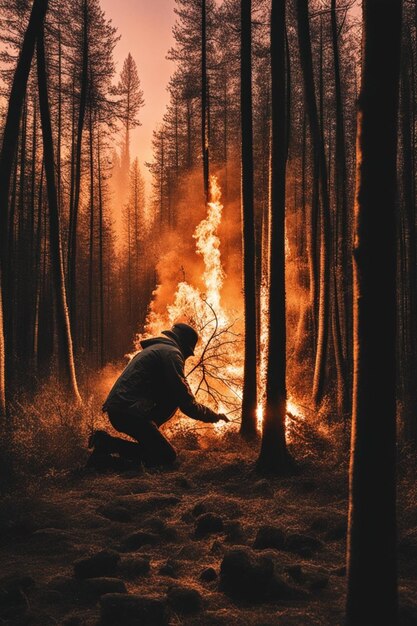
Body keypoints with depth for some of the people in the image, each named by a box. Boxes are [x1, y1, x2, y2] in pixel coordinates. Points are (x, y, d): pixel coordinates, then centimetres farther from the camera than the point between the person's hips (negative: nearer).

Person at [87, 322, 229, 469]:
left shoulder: (156, 348, 26)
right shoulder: (171, 353, -5)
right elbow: (185, 402, -10)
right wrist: (214, 416, 2)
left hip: (117, 408, 10)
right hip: (128, 411, -10)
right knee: (167, 457, -5)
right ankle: (108, 443, -13)